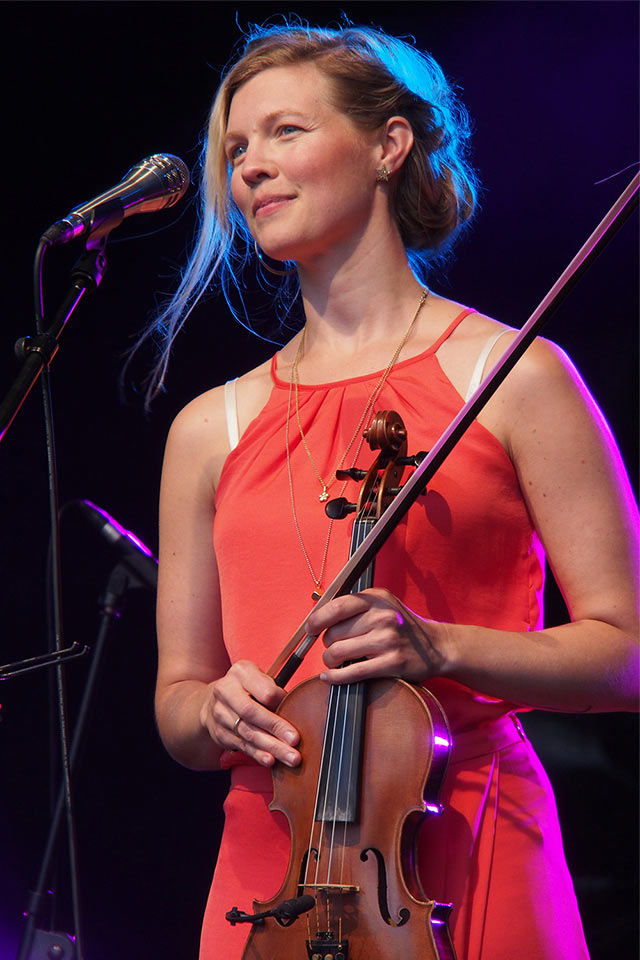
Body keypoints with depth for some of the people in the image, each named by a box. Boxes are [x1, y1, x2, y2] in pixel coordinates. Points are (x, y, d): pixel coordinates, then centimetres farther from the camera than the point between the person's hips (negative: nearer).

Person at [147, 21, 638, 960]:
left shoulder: (511, 377, 0)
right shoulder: (210, 429, 11)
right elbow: (176, 700, 14)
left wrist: (438, 647, -17)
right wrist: (214, 711, -8)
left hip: (459, 856, -3)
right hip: (266, 863, 3)